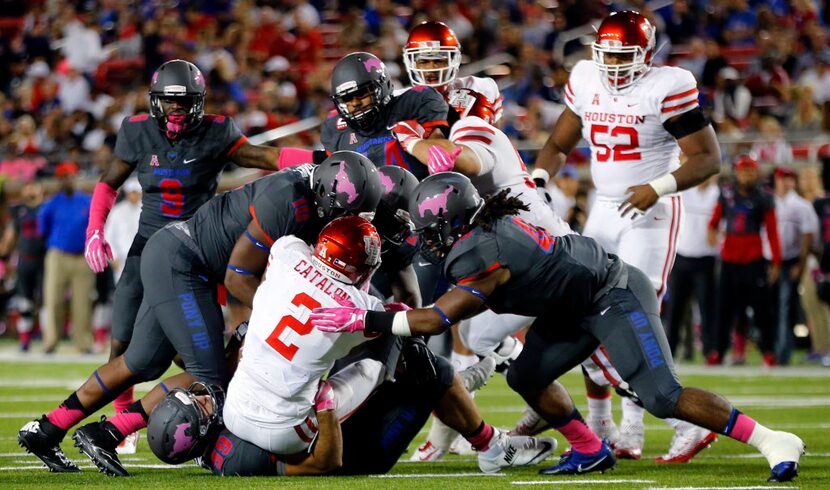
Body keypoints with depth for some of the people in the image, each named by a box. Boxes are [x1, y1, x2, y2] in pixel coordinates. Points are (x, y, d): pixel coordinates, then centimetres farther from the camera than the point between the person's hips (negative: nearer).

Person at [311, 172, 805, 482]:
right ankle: (590, 450, 21)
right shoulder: (487, 223, 0)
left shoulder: (482, 257, -28)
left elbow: (437, 319, -33)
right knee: (527, 376, 7)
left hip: (616, 297, -10)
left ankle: (772, 441, -12)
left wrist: (364, 319, -33)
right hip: (578, 304, 10)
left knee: (662, 395, -16)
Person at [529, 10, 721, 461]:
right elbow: (559, 144, 16)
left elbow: (708, 158, -13)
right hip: (604, 209, 7)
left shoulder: (667, 88, -14)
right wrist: (538, 180, -3)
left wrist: (659, 187, -26)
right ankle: (598, 424, 18)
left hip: (650, 213, -7)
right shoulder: (585, 81, 5)